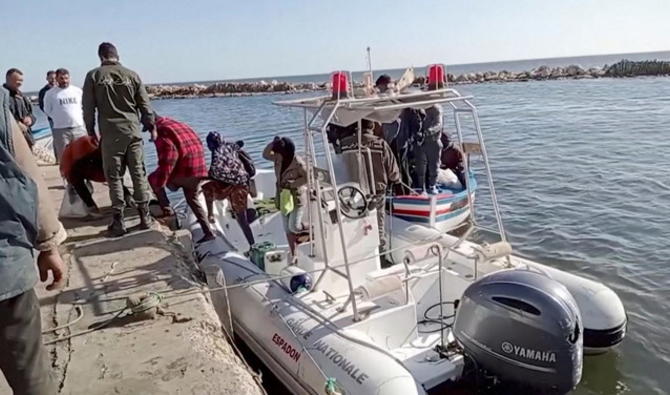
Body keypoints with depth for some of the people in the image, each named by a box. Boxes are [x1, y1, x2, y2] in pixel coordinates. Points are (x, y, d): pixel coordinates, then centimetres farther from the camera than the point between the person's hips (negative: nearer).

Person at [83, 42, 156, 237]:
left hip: (109, 133, -1)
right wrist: (151, 126, 19)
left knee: (114, 177, 4)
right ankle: (145, 217, 10)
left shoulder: (94, 76, 2)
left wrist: (91, 131, 13)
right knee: (139, 174, 6)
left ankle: (119, 221, 6)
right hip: (133, 131, 1)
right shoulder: (131, 75, 6)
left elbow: (88, 108, 3)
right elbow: (145, 105, 8)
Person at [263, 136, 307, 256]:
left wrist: (291, 184, -20)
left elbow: (307, 177, -18)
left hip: (297, 197, -7)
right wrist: (273, 143, -7)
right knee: (287, 228, 10)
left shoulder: (298, 162, -19)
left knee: (294, 226, -11)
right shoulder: (279, 158, 0)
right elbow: (265, 155, 9)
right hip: (283, 198, 7)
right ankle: (293, 254, 22)